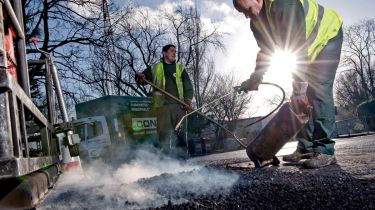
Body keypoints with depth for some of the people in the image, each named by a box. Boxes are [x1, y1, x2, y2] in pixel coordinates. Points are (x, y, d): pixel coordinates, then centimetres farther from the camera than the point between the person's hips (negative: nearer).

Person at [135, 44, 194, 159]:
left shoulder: (181, 68, 21)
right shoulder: (154, 68, 19)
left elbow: (188, 86, 13)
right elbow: (143, 78, 13)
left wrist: (188, 100, -5)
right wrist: (140, 77, -13)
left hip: (179, 105, 1)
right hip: (162, 105, -1)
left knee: (180, 134, -6)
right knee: (163, 133, -6)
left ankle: (182, 158, -3)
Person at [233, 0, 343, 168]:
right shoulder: (256, 22, -8)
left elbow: (299, 47, -38)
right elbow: (264, 51, 2)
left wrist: (299, 87, -39)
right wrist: (254, 80, -9)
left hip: (328, 36, -8)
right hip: (309, 50, 8)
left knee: (319, 91, -21)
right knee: (301, 98, 0)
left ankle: (325, 151, -21)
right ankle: (306, 147, 5)